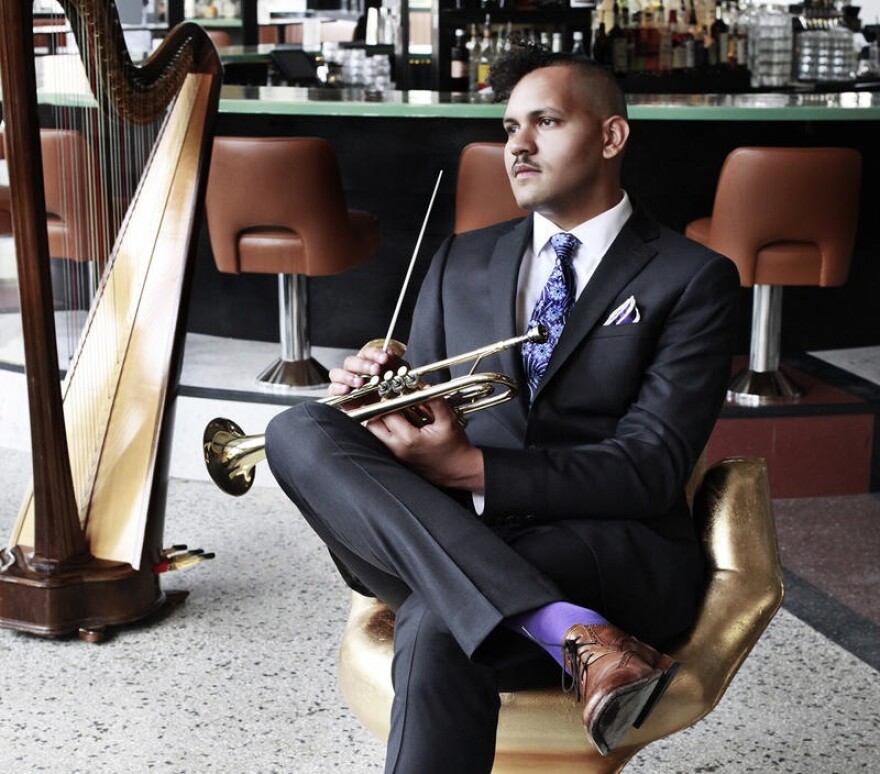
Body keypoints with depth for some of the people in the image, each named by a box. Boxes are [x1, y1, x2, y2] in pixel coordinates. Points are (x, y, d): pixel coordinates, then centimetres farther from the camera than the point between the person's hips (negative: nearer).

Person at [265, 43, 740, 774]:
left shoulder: (692, 279, 3)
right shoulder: (463, 262, 19)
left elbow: (650, 471, -8)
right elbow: (423, 416, 20)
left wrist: (471, 468, -20)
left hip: (621, 559, -6)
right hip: (463, 545, 6)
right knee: (298, 432, -24)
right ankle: (570, 633, -37)